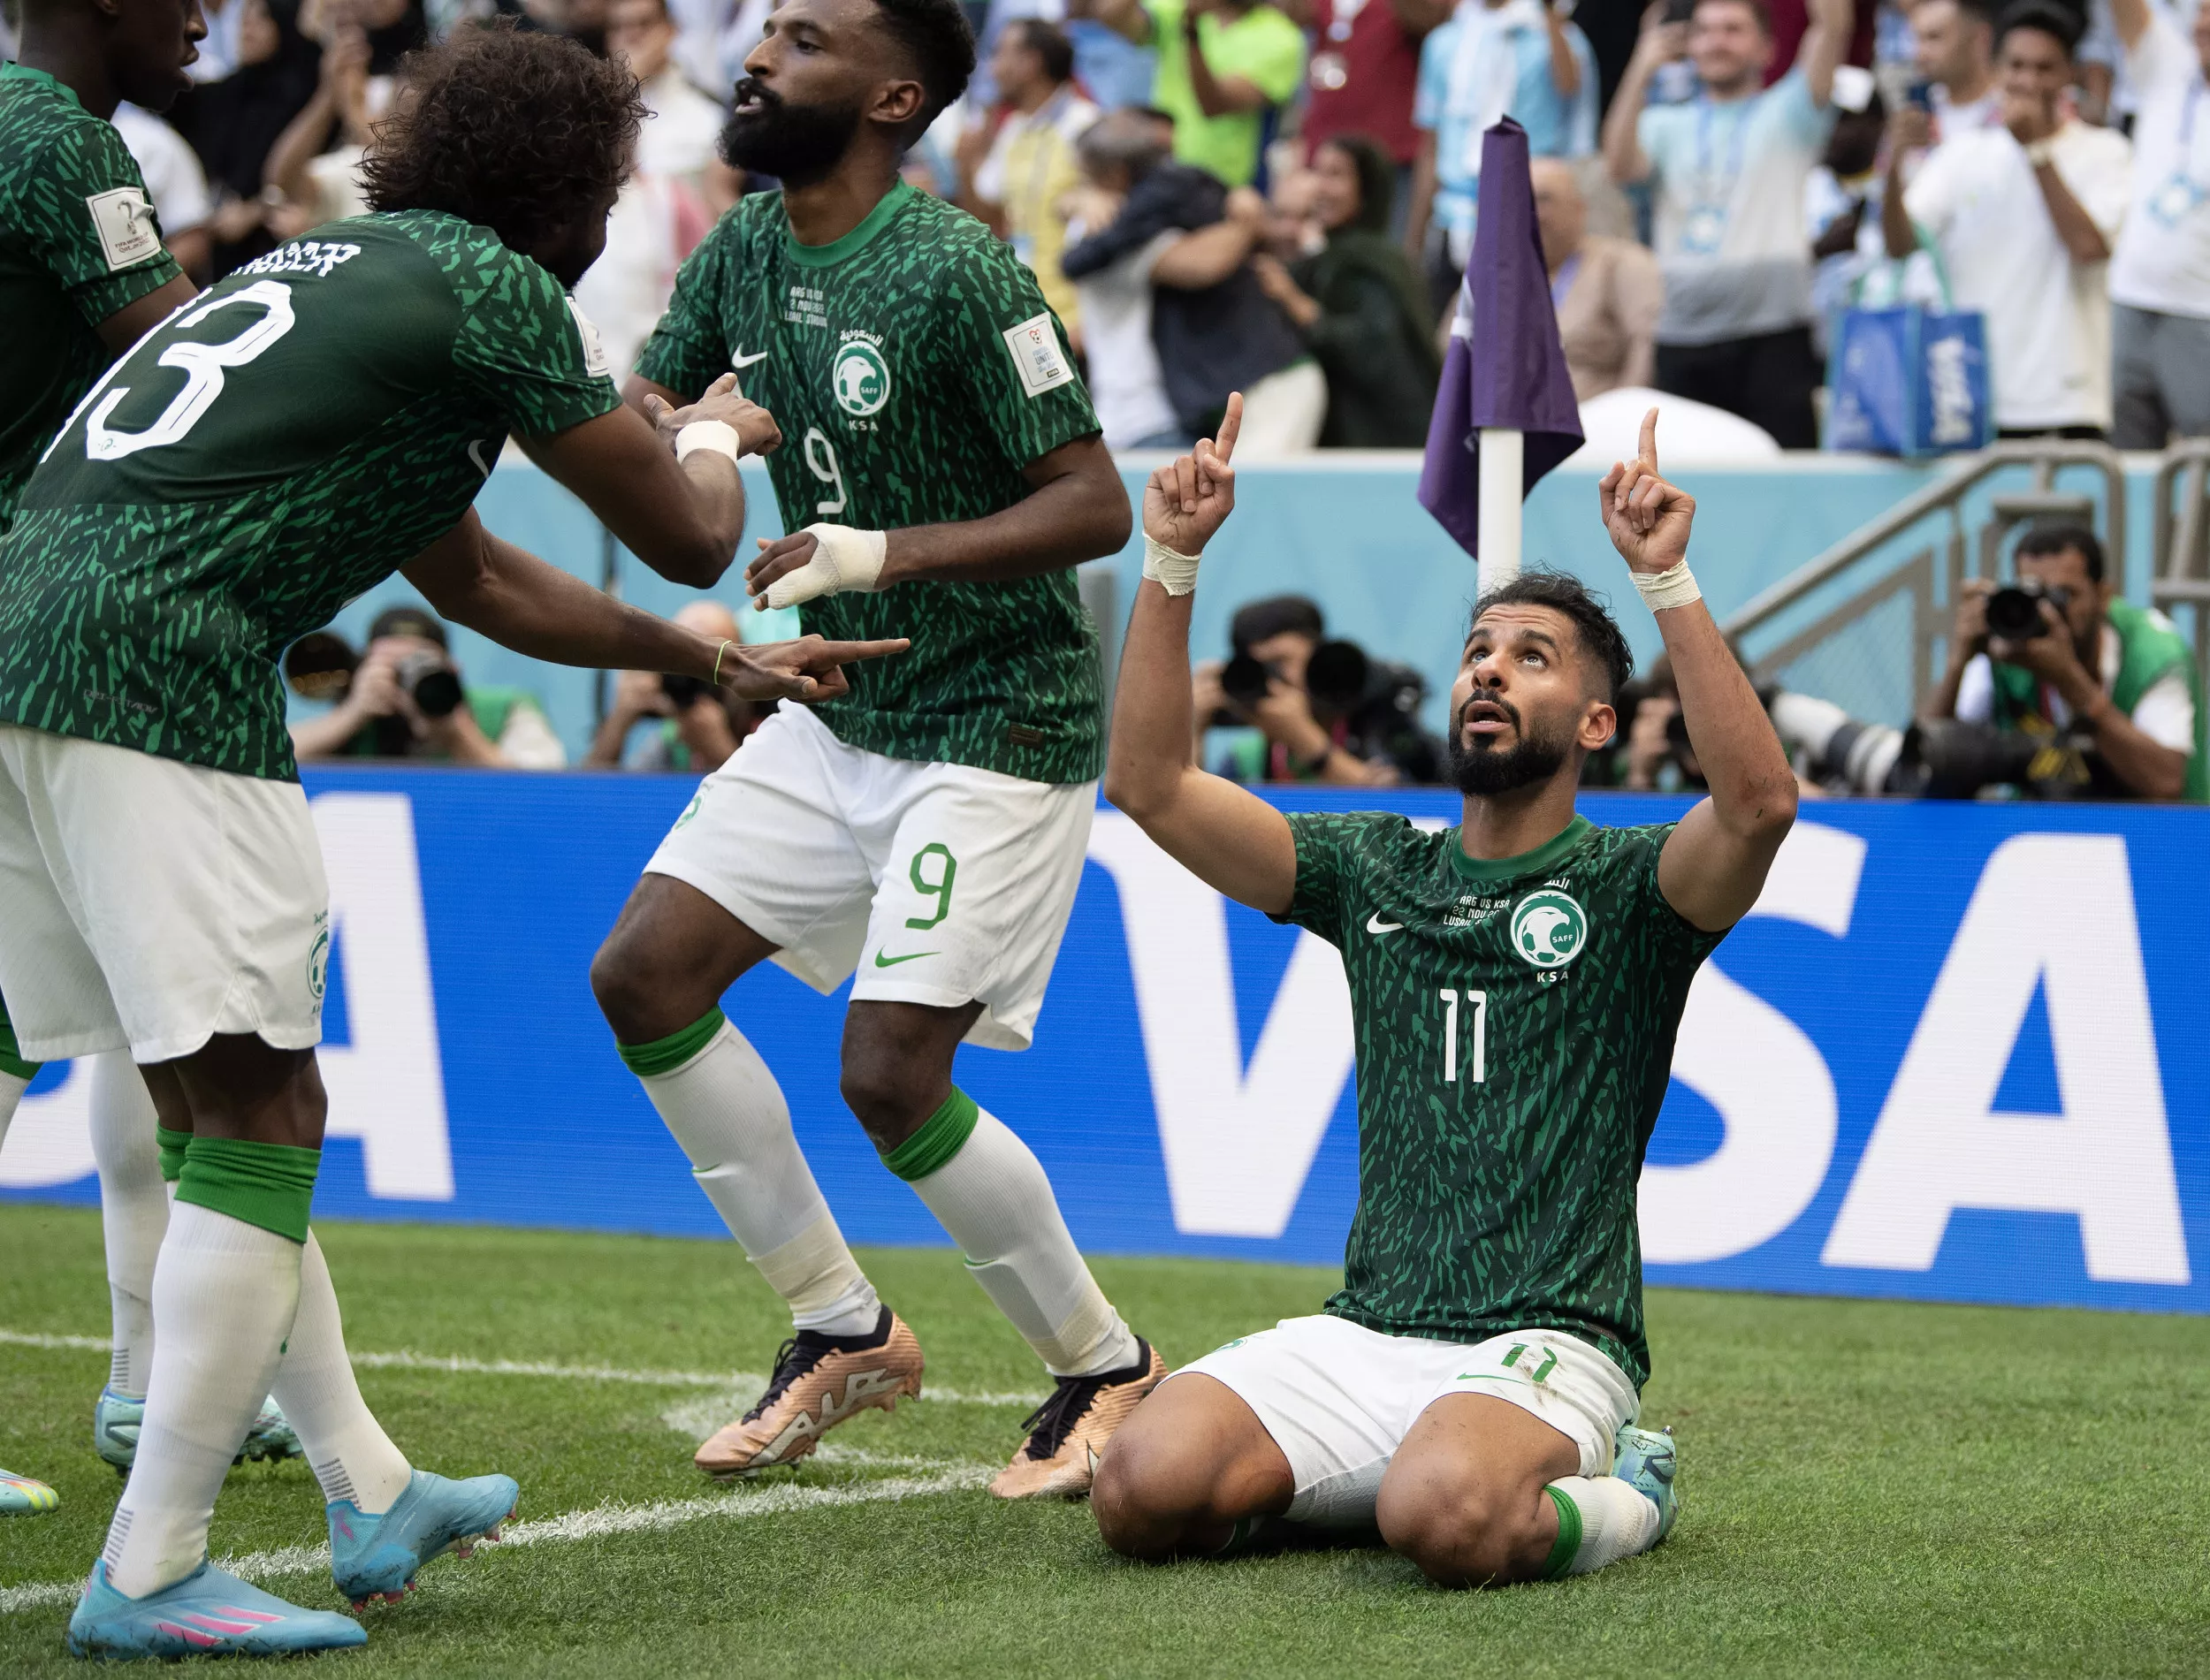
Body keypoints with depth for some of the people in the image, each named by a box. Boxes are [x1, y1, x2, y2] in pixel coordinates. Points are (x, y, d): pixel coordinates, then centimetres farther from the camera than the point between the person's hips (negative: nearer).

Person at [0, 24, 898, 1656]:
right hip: (155, 677, -10)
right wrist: (713, 439, 31)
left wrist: (716, 662, 42)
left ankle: (372, 1494, 25)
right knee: (262, 1123, -5)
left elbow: (474, 578, 38)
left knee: (218, 1114, 16)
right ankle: (148, 1578, -6)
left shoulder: (350, 267, 28)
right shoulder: (490, 289, 0)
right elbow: (687, 540, 8)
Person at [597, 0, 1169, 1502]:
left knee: (891, 1075, -14)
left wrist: (884, 554, -30)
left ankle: (1106, 1367, 8)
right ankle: (845, 1330, 13)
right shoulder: (747, 248, 3)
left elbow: (1095, 505, -21)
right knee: (645, 974, 1)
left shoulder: (957, 270, -20)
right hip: (840, 713, 8)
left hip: (1001, 724, -8)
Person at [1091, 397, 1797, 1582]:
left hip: (1545, 1345, -4)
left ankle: (1617, 1495, -2)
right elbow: (1149, 783, 8)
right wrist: (1172, 562, -1)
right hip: (1362, 1336, 4)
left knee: (1443, 1520, -37)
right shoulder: (1373, 868, 16)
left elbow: (1760, 802, -19)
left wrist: (1665, 580, -25)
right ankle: (1355, 1479, 8)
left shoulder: (1631, 886, 3)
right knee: (1143, 1494, -21)